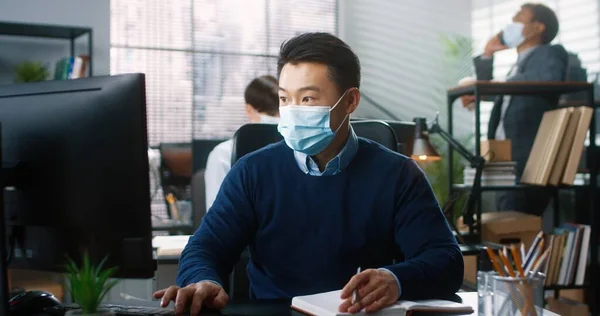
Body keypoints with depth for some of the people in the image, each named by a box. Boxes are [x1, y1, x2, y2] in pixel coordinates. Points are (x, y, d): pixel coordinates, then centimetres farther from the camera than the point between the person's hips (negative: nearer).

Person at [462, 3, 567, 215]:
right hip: (509, 161, 9)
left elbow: (547, 79, -23)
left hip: (528, 162, -9)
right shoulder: (519, 65, 25)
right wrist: (487, 56, 20)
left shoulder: (549, 54, -1)